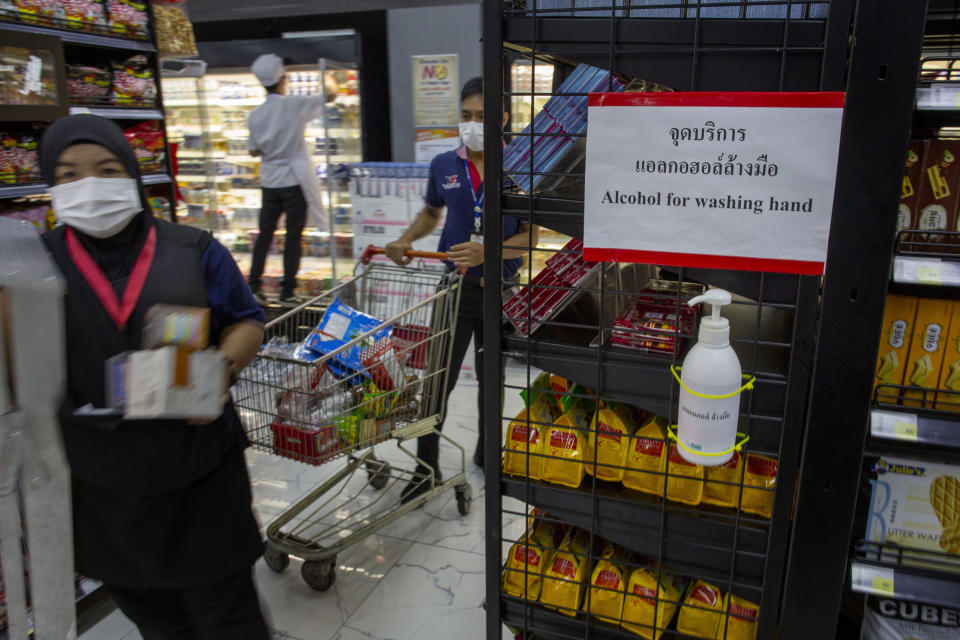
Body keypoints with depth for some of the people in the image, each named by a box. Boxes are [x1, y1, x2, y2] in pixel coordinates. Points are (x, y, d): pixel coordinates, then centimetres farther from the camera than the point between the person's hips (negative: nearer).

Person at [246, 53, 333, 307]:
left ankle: (253, 286, 15)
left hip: (270, 182, 4)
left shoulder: (255, 115, 0)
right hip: (294, 180, -4)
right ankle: (287, 292, 6)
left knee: (265, 233, 13)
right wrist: (327, 83, 23)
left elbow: (254, 151, 9)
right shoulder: (295, 105, -11)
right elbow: (328, 96, 2)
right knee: (293, 236, 2)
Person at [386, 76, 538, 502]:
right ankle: (426, 467, 17)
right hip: (453, 287, 1)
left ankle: (486, 455, 37)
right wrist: (405, 241, -1)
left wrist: (487, 252, -26)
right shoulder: (444, 166, 1)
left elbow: (531, 236, -10)